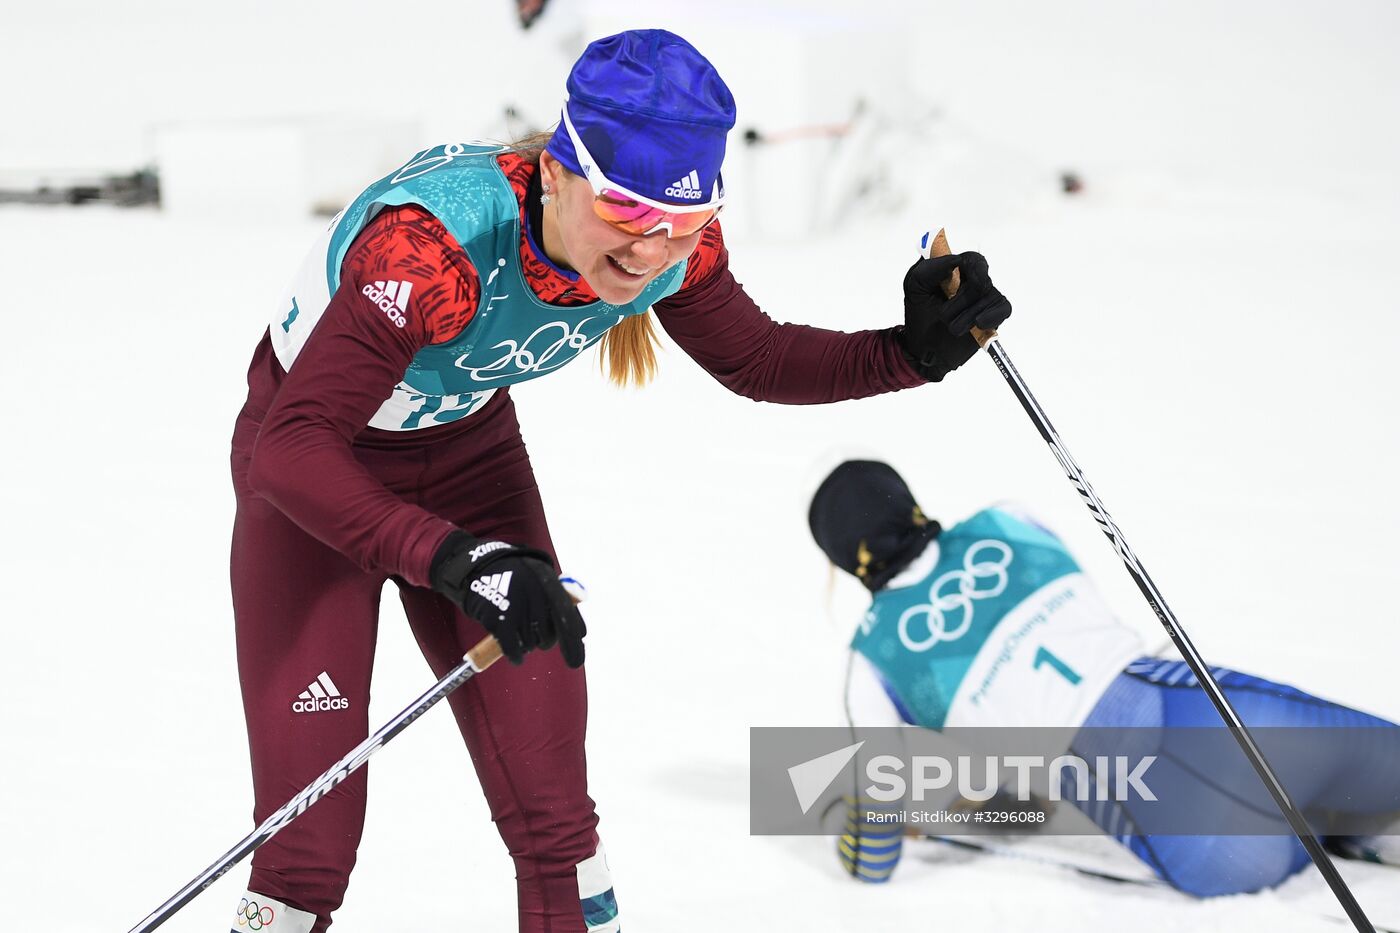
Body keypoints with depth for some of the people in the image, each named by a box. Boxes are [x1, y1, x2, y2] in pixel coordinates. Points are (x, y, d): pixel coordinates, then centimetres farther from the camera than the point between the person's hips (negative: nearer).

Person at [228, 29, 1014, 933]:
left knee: (553, 812, 1)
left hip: (470, 448, 5)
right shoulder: (432, 244, -40)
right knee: (310, 838, -10)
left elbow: (757, 361, -2)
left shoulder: (674, 243, -22)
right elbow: (290, 452, -43)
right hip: (318, 466, -4)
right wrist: (455, 559, -54)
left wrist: (915, 351, -17)